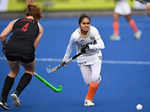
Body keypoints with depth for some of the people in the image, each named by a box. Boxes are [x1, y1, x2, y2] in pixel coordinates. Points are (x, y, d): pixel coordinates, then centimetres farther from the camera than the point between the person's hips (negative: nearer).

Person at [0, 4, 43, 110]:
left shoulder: (15, 22, 21)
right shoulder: (39, 27, 20)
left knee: (13, 72, 30)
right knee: (30, 71, 30)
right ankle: (17, 93, 11)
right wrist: (30, 57, 25)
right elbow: (34, 46, 13)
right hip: (27, 51, -2)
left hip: (11, 49, 2)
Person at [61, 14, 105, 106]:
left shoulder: (94, 31, -23)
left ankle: (88, 99, 2)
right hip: (83, 58, 0)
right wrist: (65, 59, 10)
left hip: (95, 56, 0)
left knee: (95, 78, -17)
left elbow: (101, 45, -28)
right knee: (88, 82, -4)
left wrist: (89, 46, -38)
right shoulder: (75, 35, -22)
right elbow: (70, 47, -2)